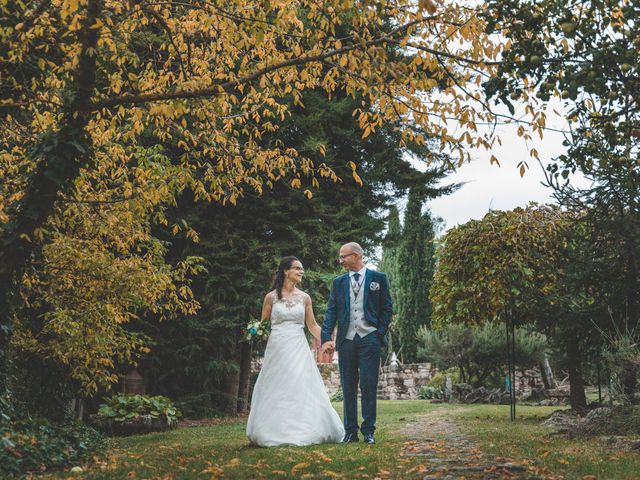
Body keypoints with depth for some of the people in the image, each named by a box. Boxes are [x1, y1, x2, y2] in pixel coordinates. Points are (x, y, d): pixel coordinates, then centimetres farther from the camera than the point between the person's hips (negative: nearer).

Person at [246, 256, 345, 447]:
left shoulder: (304, 298, 8)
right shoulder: (271, 297, 2)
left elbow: (312, 325, 10)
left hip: (298, 348, 1)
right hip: (277, 348, -1)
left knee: (302, 389, -3)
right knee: (276, 391, 1)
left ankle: (302, 431, 6)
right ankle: (275, 433, 11)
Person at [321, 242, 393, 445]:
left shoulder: (378, 278, 5)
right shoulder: (338, 282, 12)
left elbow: (387, 308, 6)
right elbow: (331, 311, 5)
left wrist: (381, 333, -3)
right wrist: (326, 337, -7)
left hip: (369, 339, -3)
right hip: (346, 340, 3)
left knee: (369, 386, -3)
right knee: (348, 388, 6)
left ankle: (368, 430, 6)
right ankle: (350, 431, 13)